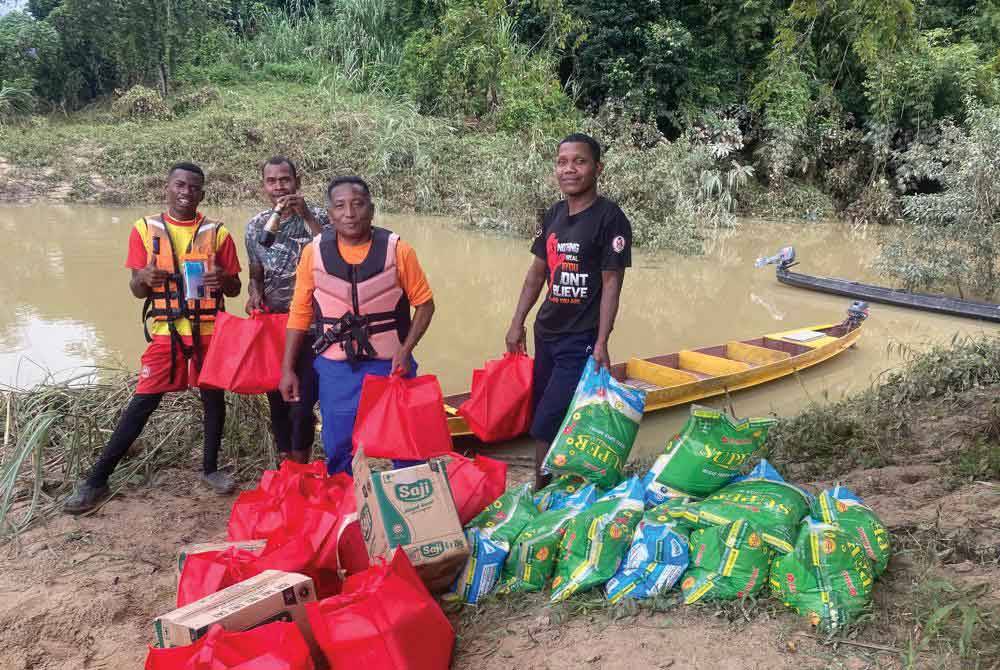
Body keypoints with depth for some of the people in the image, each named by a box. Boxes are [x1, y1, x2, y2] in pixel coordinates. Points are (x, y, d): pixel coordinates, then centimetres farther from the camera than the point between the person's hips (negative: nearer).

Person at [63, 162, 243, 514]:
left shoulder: (218, 232, 0)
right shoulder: (145, 229, 0)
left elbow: (234, 289, 5)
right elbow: (136, 290, 2)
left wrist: (223, 278, -19)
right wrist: (144, 278, -21)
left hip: (210, 332, 1)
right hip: (166, 332, -1)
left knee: (214, 397, 9)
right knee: (142, 402, 0)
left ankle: (210, 468, 28)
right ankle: (96, 481, 10)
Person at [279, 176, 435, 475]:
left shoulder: (397, 250, -8)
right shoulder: (314, 253, -4)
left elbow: (424, 303, 0)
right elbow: (300, 314, 4)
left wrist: (406, 350, -12)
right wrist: (287, 369, 2)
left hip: (389, 364, -1)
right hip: (335, 368, 2)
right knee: (338, 450, 12)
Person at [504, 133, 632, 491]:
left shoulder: (610, 218, -11)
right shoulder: (553, 215, 9)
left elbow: (611, 283, -13)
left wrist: (601, 344, -17)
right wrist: (517, 323, 12)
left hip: (581, 341, -7)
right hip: (546, 333, 7)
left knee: (546, 427, -7)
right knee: (541, 418, 12)